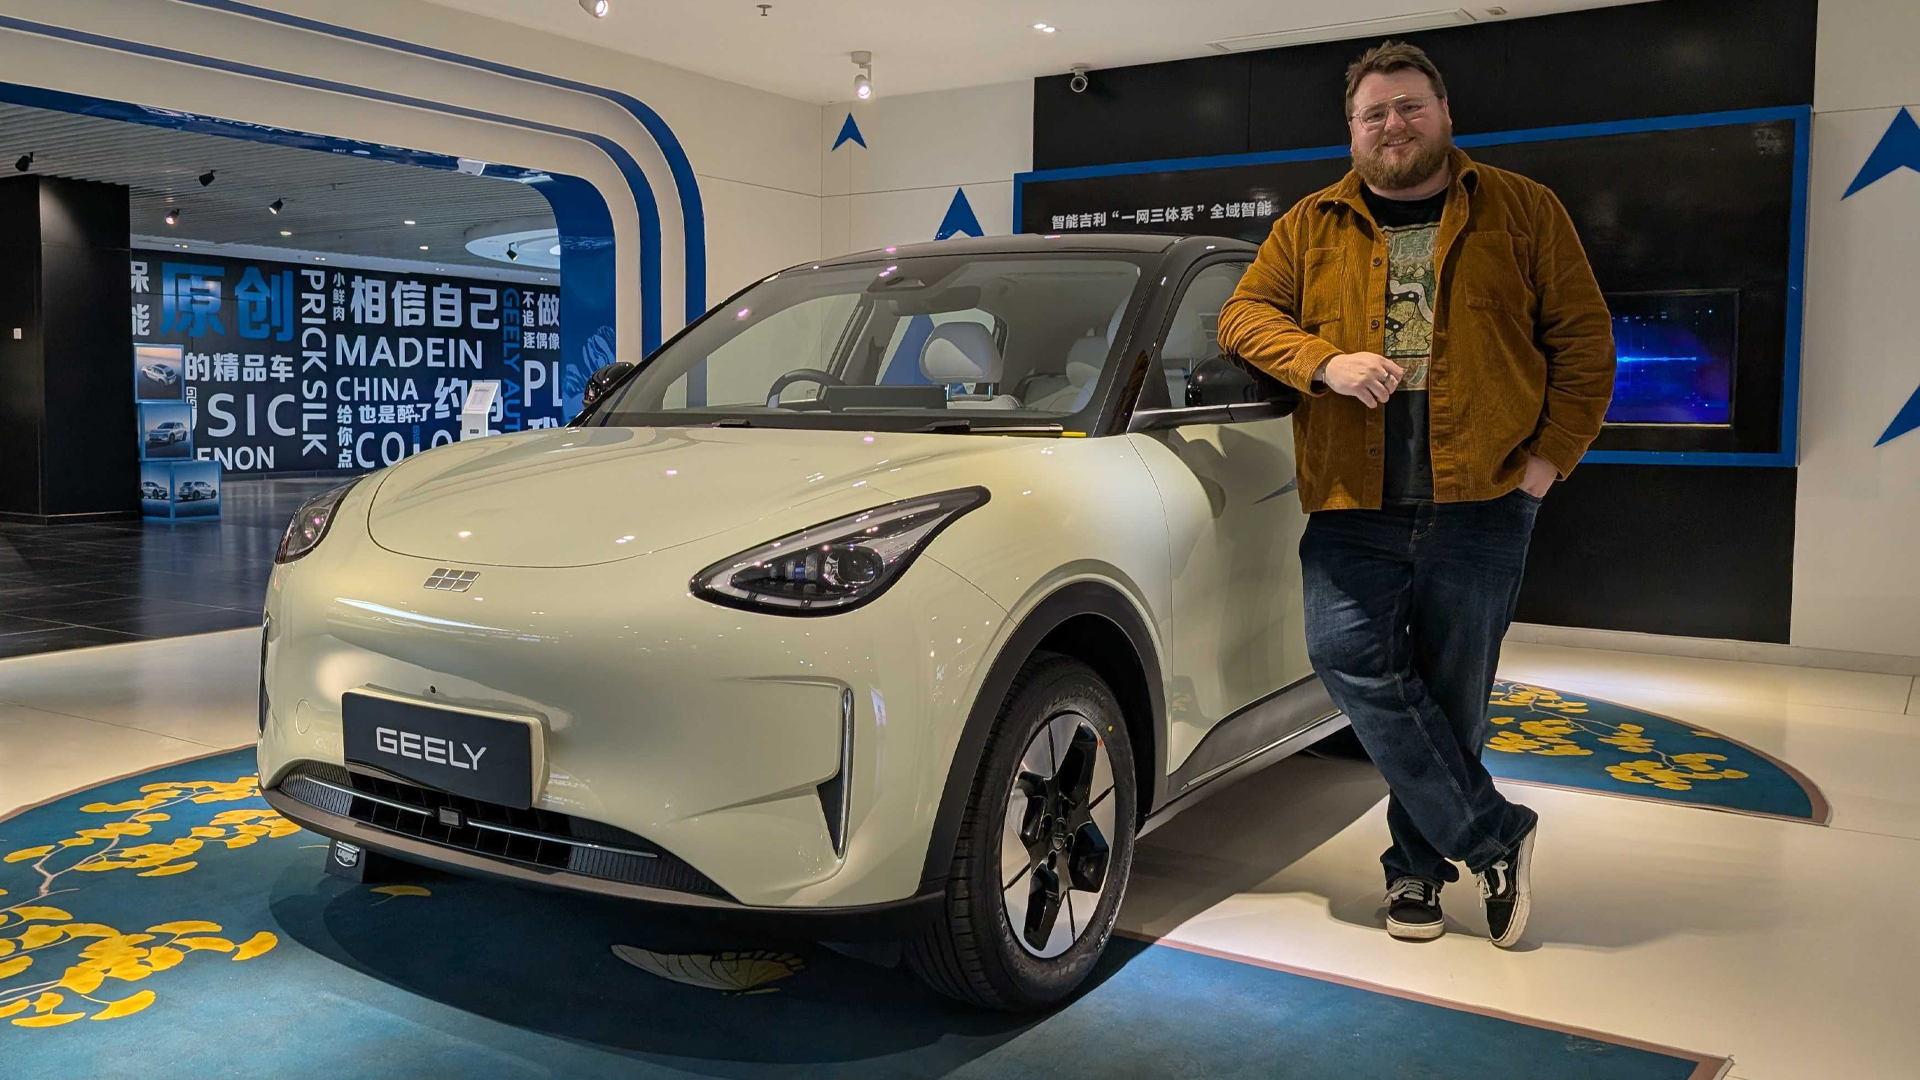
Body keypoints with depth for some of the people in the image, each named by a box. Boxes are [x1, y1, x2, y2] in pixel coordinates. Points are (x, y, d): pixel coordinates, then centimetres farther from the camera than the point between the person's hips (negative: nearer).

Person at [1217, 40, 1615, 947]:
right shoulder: (1311, 227, 14)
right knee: (1347, 654, -15)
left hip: (1481, 499, -1)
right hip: (1352, 504, 1)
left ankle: (1419, 862, 21)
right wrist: (1327, 363, -11)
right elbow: (1244, 315, 7)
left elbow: (1584, 337, 9)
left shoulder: (1522, 211, 11)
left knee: (1451, 690, 3)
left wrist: (1553, 453, -2)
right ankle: (1495, 833, -3)